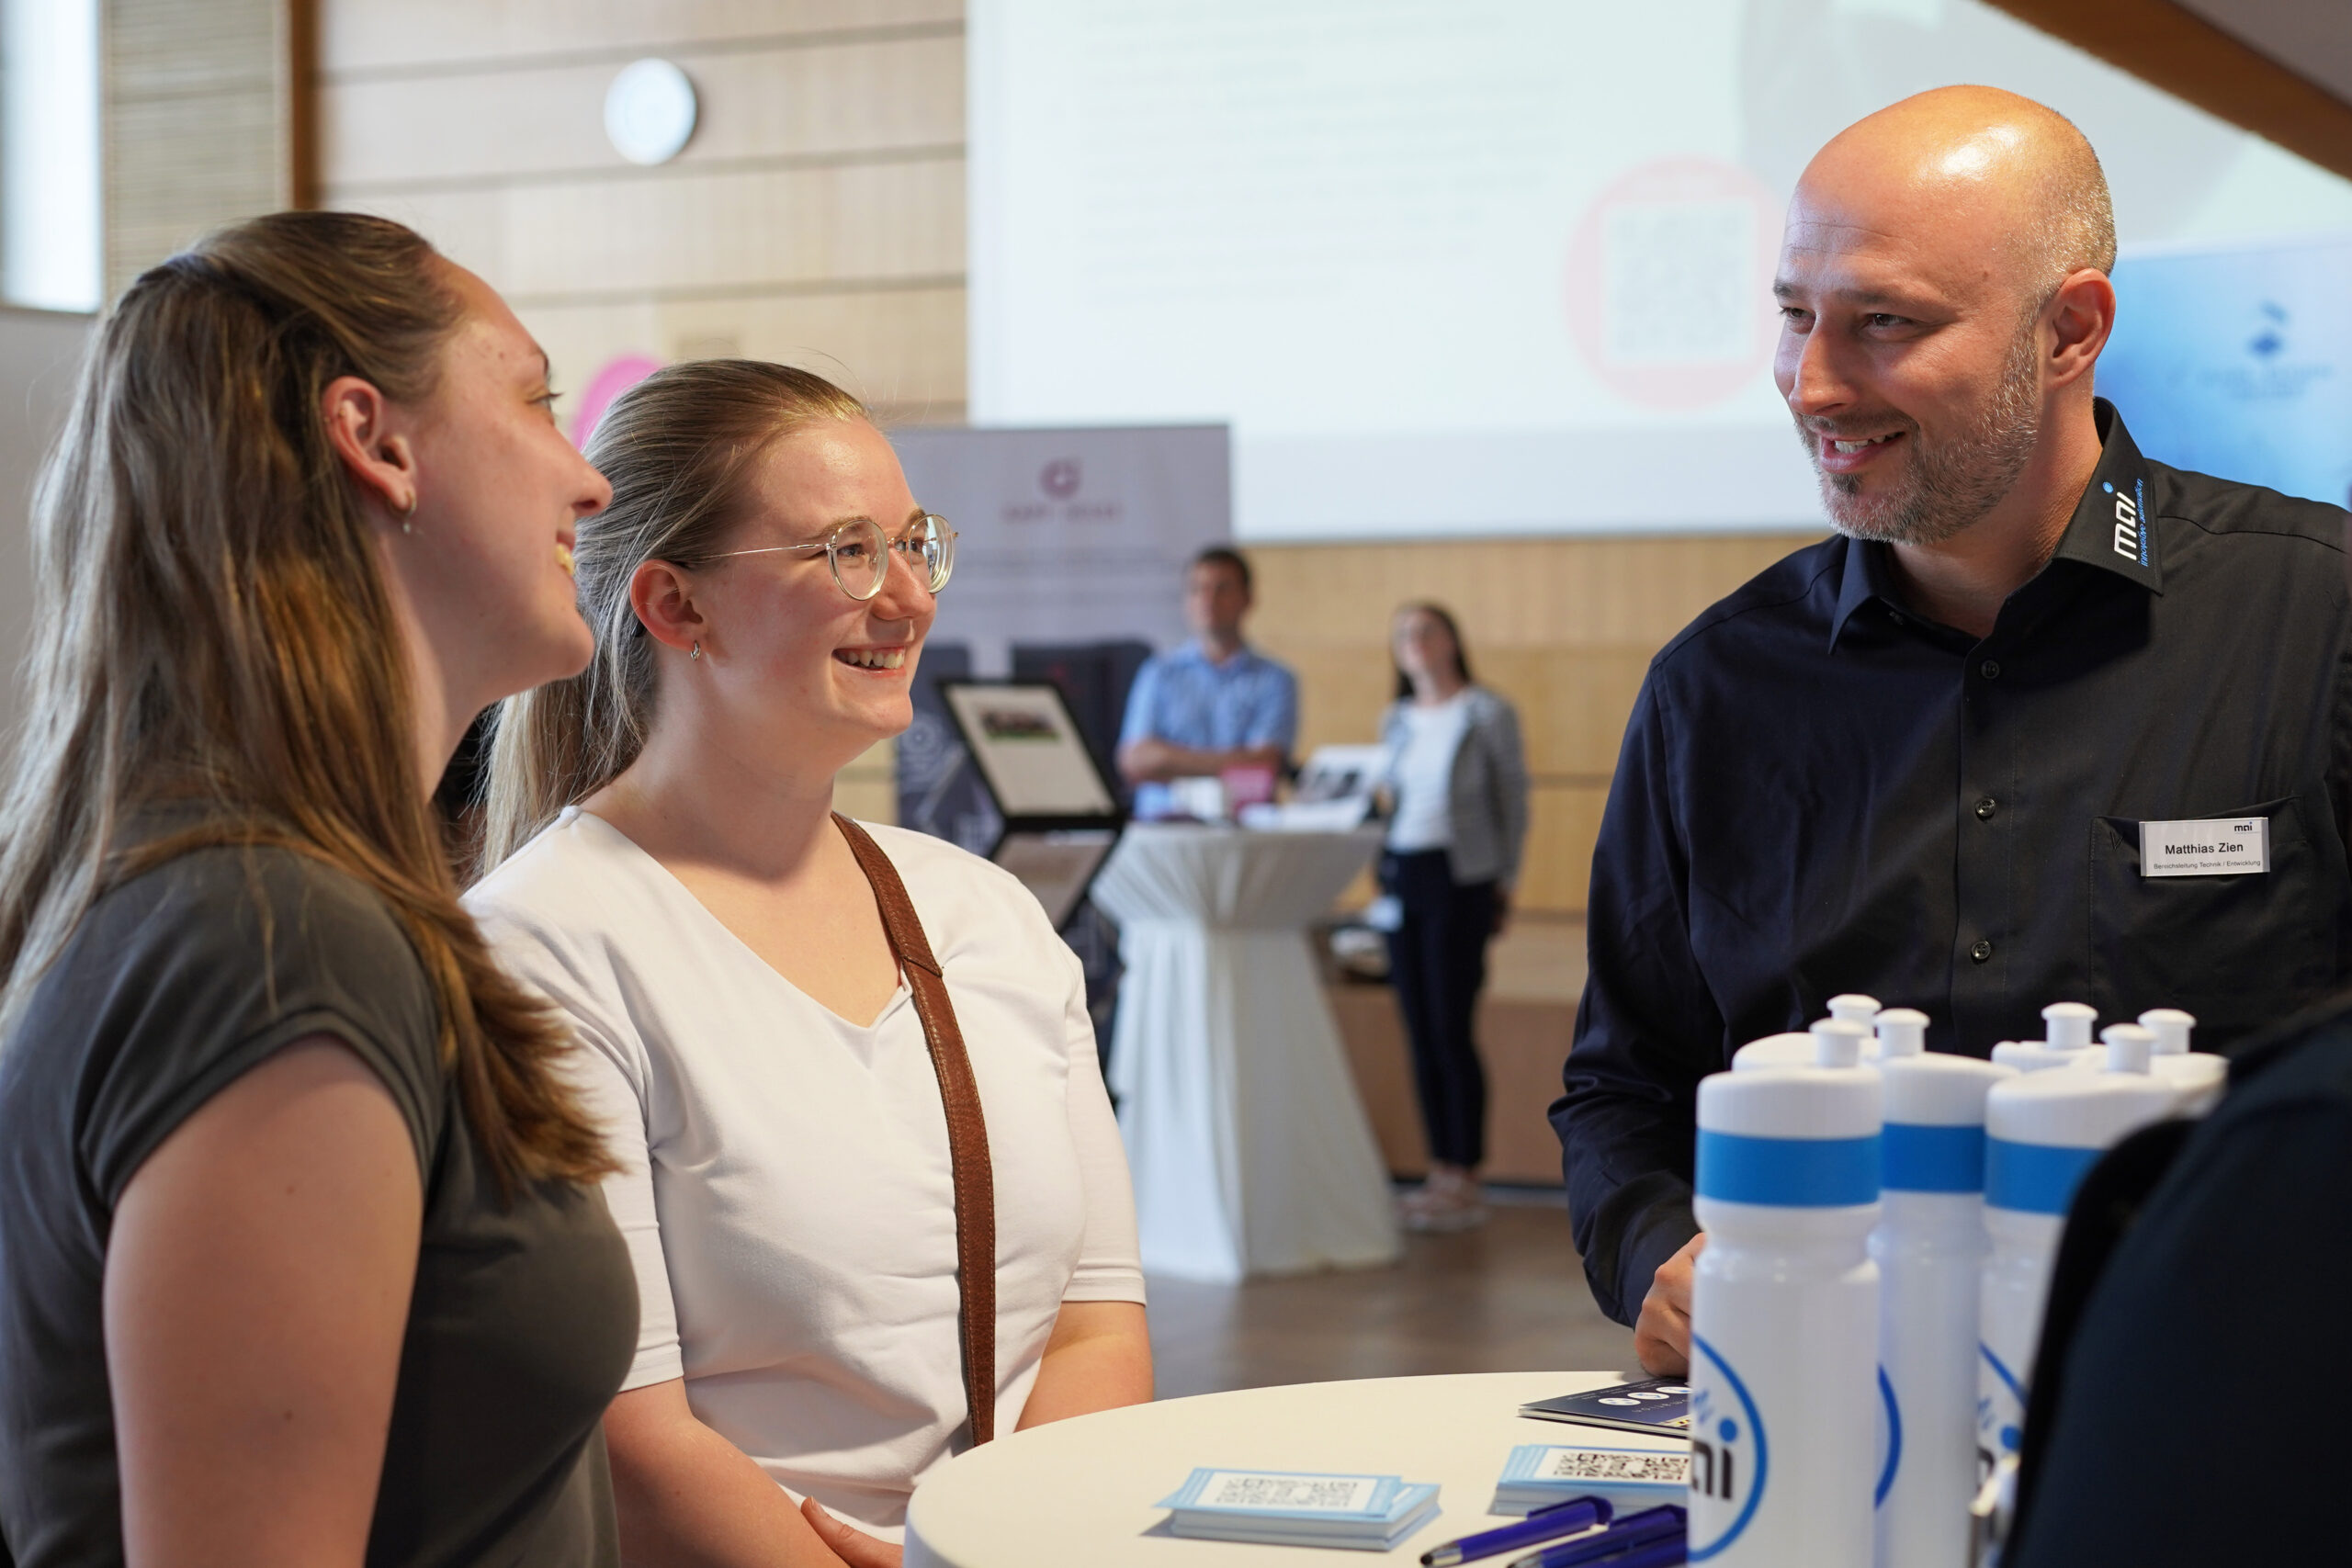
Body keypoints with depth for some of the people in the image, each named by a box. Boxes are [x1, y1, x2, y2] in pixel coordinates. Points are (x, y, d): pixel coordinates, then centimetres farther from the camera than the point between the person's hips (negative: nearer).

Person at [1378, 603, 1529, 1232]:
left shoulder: (1488, 714, -3)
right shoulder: (1396, 721, 13)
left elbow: (1514, 802, 0)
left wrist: (1502, 882, -1)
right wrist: (1384, 867, 11)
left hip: (1459, 879, -6)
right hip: (1400, 875, 6)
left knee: (1452, 1031, -7)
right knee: (1419, 1032, 6)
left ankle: (1466, 1181, -1)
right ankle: (1440, 1171, 14)